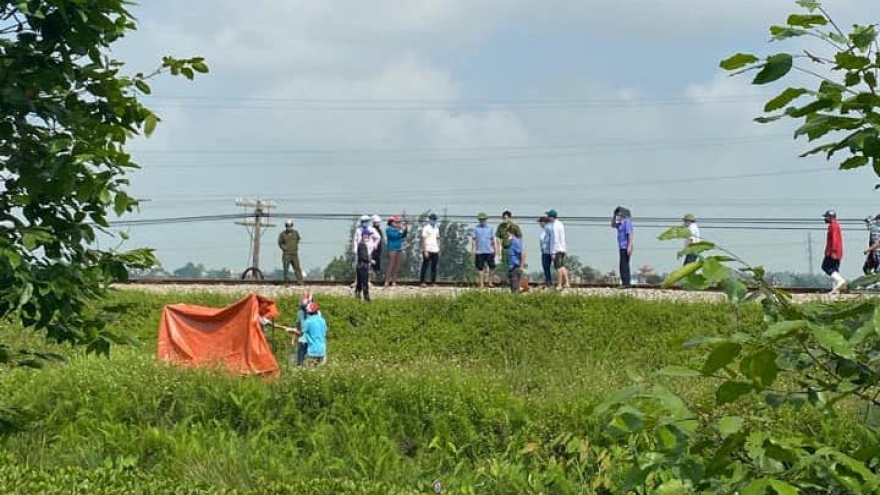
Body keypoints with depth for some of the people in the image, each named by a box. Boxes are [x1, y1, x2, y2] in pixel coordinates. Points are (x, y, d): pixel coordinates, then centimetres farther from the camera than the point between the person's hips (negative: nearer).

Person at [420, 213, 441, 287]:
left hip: (435, 251, 6)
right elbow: (424, 240, -8)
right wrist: (425, 251, -15)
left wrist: (439, 250, 11)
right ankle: (422, 282, 0)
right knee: (425, 266, -3)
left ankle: (433, 282, 7)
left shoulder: (436, 229, 16)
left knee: (434, 267, 5)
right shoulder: (426, 228, -3)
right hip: (428, 250, -6)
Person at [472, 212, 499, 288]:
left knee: (492, 267, -2)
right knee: (480, 268, 1)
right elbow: (473, 239, 3)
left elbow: (493, 239, 12)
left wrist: (495, 249, 8)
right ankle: (481, 284, 7)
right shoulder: (475, 228, 4)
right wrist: (473, 250, -3)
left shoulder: (489, 228, 9)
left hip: (489, 251, 1)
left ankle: (490, 282, 11)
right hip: (479, 252, -1)